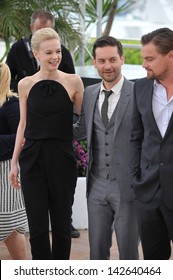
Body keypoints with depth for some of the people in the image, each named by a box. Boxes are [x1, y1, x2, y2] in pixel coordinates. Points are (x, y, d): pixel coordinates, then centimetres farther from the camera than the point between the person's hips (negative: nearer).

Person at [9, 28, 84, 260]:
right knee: (37, 225, 2)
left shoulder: (73, 82, -3)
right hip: (32, 159, 1)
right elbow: (23, 124, 10)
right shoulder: (26, 84, 3)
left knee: (61, 223, 8)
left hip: (62, 159, -1)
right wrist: (14, 162, 10)